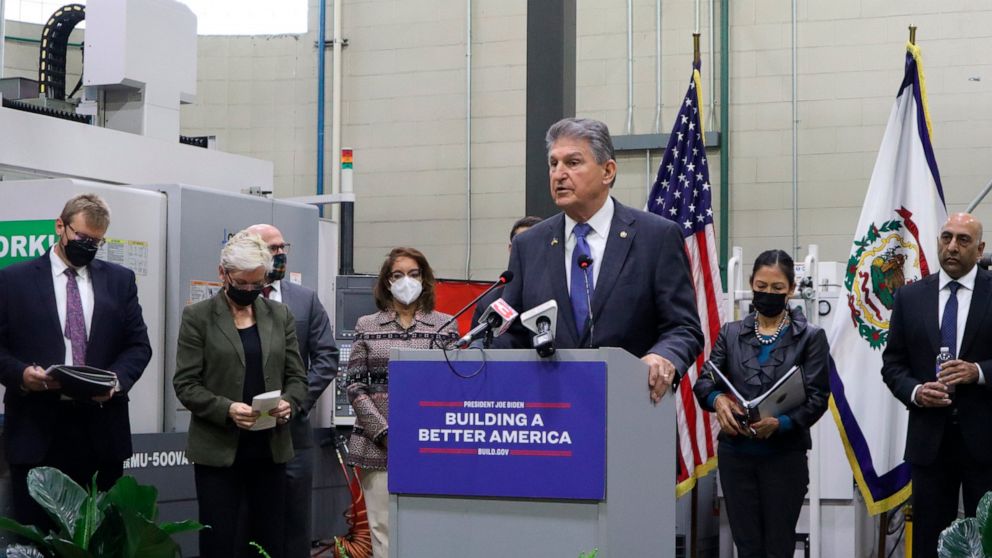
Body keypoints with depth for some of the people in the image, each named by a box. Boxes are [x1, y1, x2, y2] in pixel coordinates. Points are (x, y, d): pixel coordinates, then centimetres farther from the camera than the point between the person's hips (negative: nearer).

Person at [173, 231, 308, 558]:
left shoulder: (280, 315, 10)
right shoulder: (198, 317, -1)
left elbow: (297, 377, 10)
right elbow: (186, 384, -6)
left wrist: (289, 403, -12)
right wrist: (226, 409, -21)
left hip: (270, 448, 3)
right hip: (218, 450, -3)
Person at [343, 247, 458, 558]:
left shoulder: (446, 325, 8)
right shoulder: (367, 326, 9)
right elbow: (354, 386, 4)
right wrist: (385, 433, -7)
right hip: (378, 447, 0)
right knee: (384, 533, -2)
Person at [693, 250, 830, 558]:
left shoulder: (810, 336, 1)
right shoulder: (731, 333, 9)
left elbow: (818, 396, -7)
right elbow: (704, 381, 3)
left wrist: (780, 423, -23)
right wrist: (717, 399, -20)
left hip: (784, 456, -2)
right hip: (736, 454, 2)